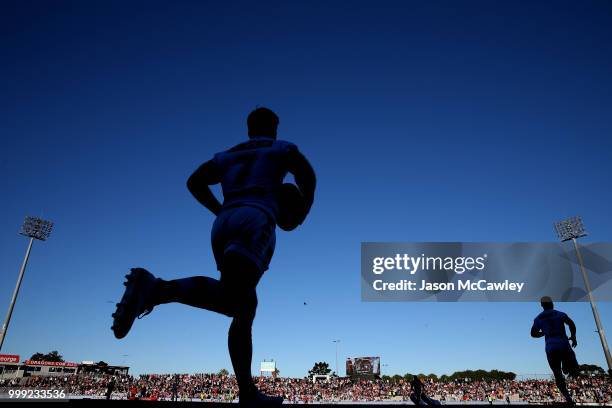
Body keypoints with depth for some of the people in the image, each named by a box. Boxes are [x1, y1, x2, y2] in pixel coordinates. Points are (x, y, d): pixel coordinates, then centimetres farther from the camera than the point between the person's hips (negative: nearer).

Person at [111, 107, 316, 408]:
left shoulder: (228, 155, 32)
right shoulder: (281, 148, 23)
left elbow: (195, 181, 22)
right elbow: (307, 174, 7)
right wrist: (299, 216, 20)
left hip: (222, 225, 6)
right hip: (256, 220, -6)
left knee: (243, 307, 9)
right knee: (233, 296, -26)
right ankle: (158, 288, -47)